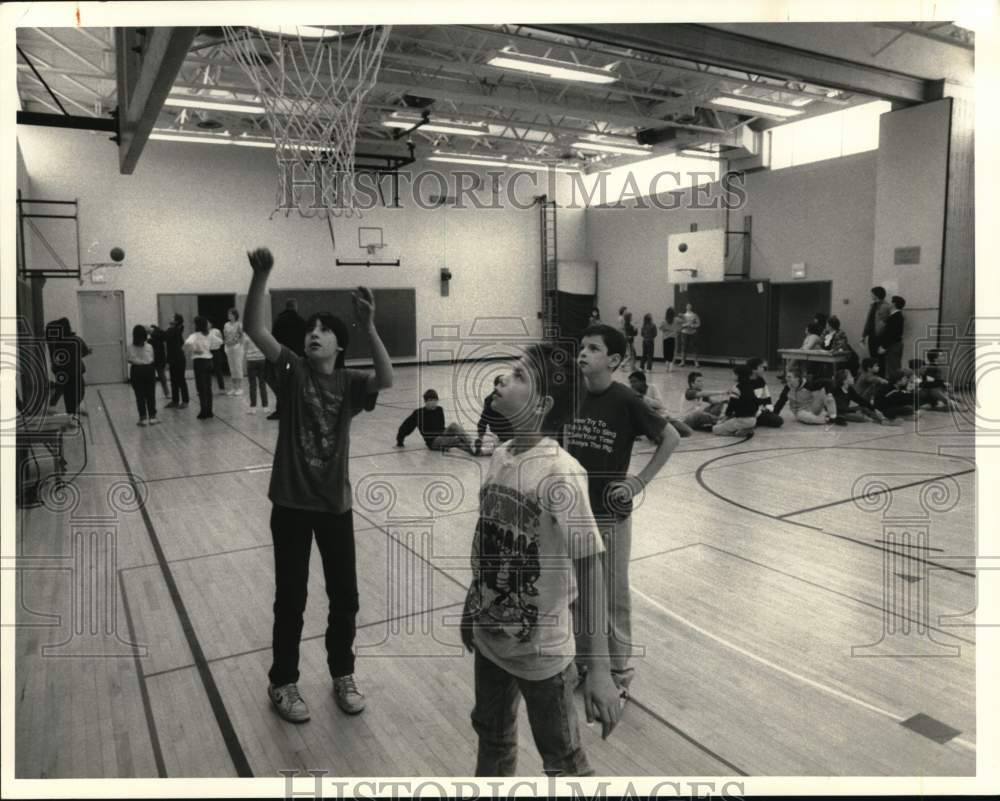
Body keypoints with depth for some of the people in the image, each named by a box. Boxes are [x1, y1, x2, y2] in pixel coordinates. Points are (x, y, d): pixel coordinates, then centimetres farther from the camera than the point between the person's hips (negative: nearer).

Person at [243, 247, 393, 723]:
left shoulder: (349, 383, -3)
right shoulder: (292, 371, -4)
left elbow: (386, 380, -24)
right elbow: (254, 329, -18)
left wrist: (368, 327, -35)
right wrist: (261, 276, -31)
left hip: (335, 504, 1)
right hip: (291, 504, -1)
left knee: (345, 597, 12)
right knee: (290, 600, 11)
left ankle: (343, 675, 35)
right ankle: (282, 682, 32)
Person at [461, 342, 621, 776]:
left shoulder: (561, 473, -25)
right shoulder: (499, 456, -3)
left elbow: (590, 569, -24)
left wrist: (598, 668, -25)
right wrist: (473, 607, 16)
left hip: (541, 651, -6)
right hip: (490, 639, 7)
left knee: (562, 761, 16)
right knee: (492, 739, 27)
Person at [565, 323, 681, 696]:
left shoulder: (625, 400, -16)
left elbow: (670, 438, -8)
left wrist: (641, 480, -11)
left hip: (609, 514, -5)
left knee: (612, 596, 8)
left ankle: (619, 669, 25)